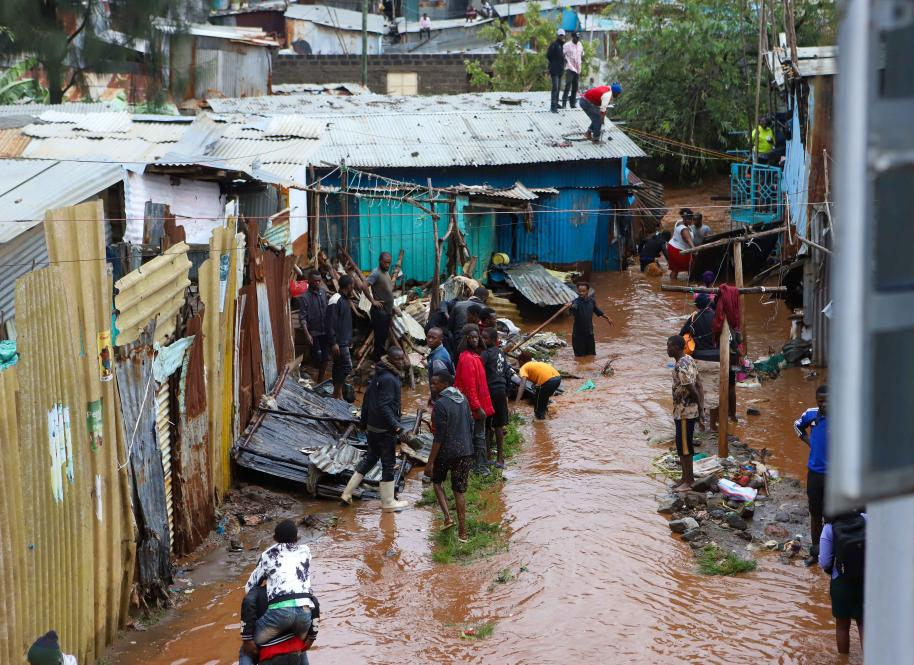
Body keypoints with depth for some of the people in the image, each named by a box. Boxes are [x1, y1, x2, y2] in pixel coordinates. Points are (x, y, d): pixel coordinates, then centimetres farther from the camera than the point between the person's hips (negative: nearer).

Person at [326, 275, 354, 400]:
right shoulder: (335, 300, -17)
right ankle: (338, 393, -5)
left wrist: (349, 339, 23)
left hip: (344, 341, 10)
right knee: (347, 367, -10)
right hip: (339, 342, -10)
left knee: (339, 367, 13)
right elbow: (330, 324, -21)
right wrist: (333, 343, -23)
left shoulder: (344, 299, 13)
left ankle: (337, 393, 18)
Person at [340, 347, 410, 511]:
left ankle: (347, 493, 22)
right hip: (385, 429, -9)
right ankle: (388, 503, 15)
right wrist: (397, 428, -29)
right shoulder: (389, 379, -22)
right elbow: (384, 407, -28)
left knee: (370, 458, 20)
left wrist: (364, 420, 25)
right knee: (389, 464, 4)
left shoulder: (379, 373, 8)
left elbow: (367, 396, 16)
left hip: (372, 426, 9)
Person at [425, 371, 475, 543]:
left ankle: (447, 516, 4)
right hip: (466, 451, 6)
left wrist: (430, 462, -16)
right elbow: (470, 425, 12)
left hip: (446, 451, -6)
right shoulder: (463, 400, 5)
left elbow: (439, 437, -19)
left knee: (436, 481, 20)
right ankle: (462, 531, 12)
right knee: (459, 491, 12)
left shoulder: (440, 405, -18)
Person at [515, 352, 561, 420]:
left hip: (548, 380, -8)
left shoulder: (523, 368, 9)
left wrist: (516, 402, -16)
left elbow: (522, 385, -8)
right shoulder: (535, 364, 32)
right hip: (558, 377, 8)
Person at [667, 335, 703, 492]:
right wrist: (700, 405, 12)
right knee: (683, 445, 17)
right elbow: (698, 383, 12)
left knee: (684, 446, -1)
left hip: (684, 412, -10)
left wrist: (699, 406, -9)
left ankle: (688, 481, 7)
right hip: (689, 410, 10)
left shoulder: (681, 367, -24)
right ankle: (686, 477, 26)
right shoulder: (689, 360, 7)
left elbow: (692, 389, -24)